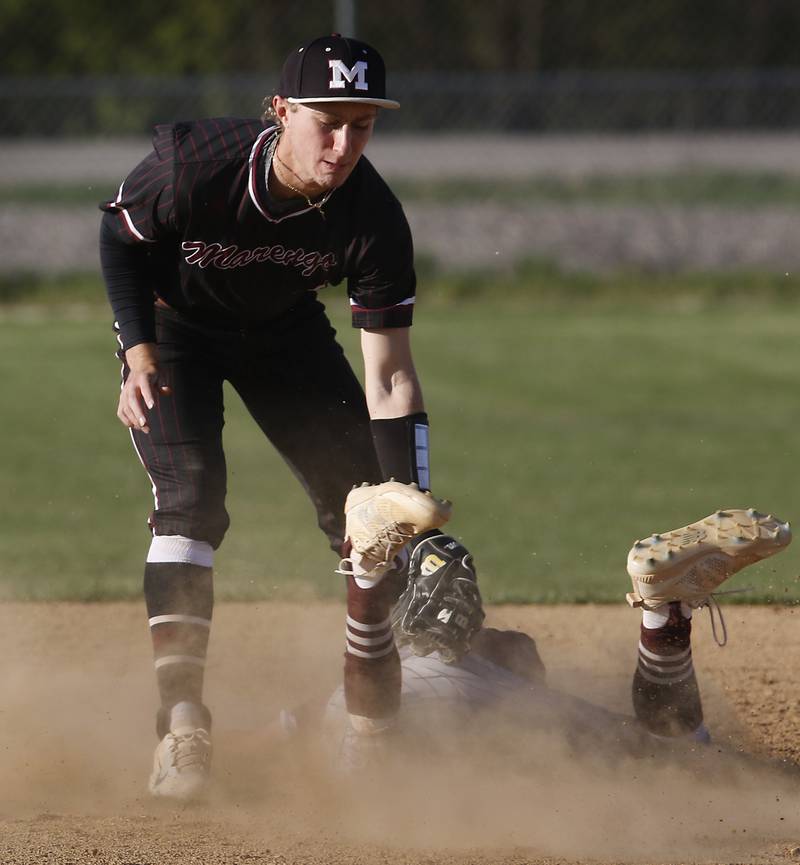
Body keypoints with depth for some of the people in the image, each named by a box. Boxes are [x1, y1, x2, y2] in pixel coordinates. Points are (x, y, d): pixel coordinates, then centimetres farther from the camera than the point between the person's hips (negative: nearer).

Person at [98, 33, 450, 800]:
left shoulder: (373, 218, -30)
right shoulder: (193, 165, -36)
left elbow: (388, 374, -26)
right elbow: (120, 238, -13)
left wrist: (409, 498, -36)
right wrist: (139, 356, -21)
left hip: (284, 332, 3)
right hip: (172, 325, -3)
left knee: (367, 507, -2)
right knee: (189, 498, -22)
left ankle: (373, 727, 14)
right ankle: (181, 724, -23)